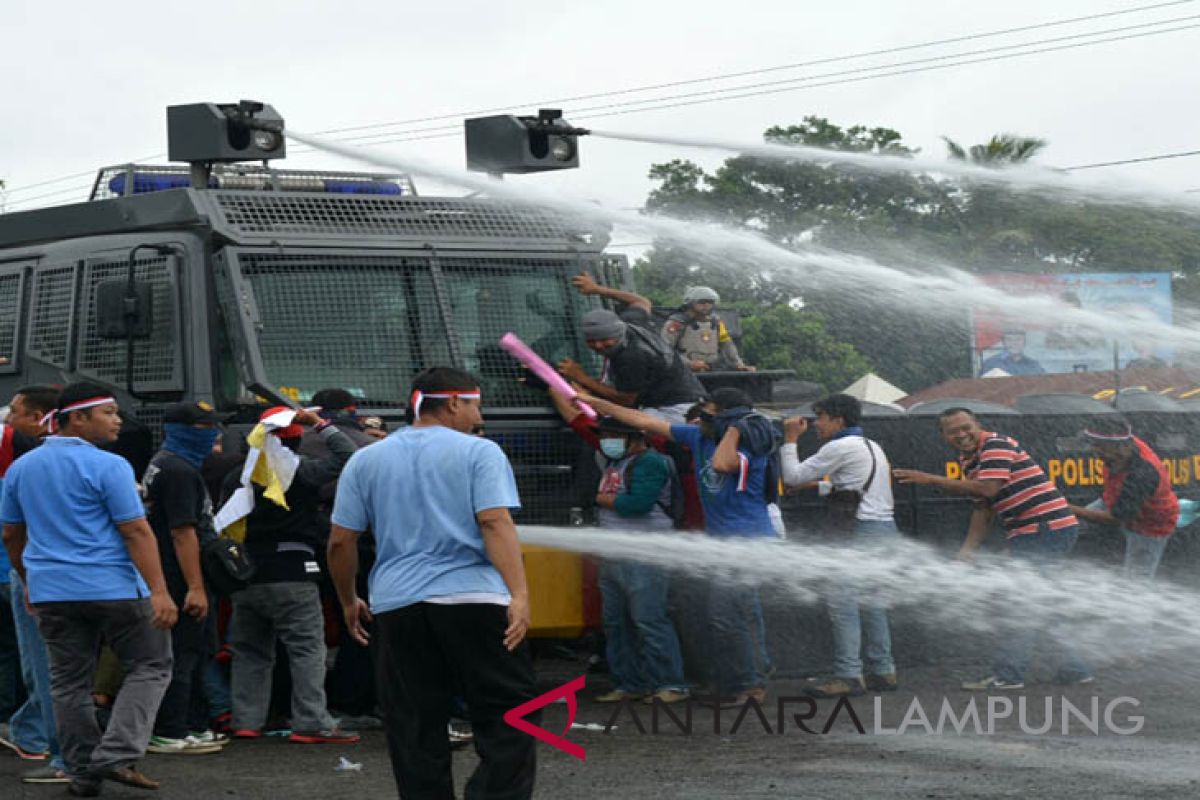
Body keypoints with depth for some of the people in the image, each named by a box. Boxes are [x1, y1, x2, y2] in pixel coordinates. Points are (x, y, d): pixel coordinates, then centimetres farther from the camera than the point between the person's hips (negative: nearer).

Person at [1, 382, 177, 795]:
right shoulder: (108, 466, -10)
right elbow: (136, 532, -14)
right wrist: (159, 591, -16)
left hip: (50, 591, 6)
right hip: (113, 587, -6)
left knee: (69, 683, 12)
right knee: (150, 667, 6)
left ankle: (83, 773, 13)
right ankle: (115, 755, -6)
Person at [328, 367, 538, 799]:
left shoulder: (365, 460, 12)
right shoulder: (479, 452, 1)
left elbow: (340, 541, 9)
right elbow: (495, 524, -13)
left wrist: (348, 601, 22)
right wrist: (519, 595, -19)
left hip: (395, 605, 4)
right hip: (474, 600, -4)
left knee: (415, 731, 7)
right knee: (511, 715, 0)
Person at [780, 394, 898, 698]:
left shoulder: (840, 447, -7)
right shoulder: (872, 447, 23)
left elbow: (793, 476, -6)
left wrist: (790, 440, 5)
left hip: (863, 530, -10)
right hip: (885, 527, 10)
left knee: (842, 600, -11)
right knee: (871, 602, 12)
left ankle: (847, 675, -16)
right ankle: (883, 671, 11)